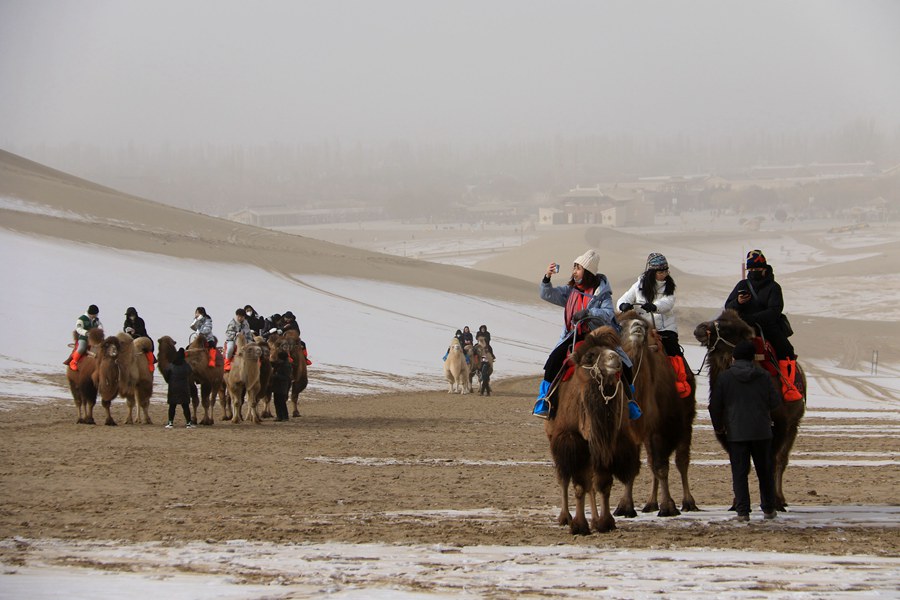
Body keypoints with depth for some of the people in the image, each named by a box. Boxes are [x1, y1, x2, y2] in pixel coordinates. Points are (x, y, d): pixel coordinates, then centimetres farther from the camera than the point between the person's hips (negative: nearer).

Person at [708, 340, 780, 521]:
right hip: (761, 431, 2)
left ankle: (743, 511, -5)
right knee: (765, 471, 14)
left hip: (736, 433, -2)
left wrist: (718, 427, 16)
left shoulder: (725, 377, -3)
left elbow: (715, 405, 0)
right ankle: (769, 508, 18)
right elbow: (775, 402, 5)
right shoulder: (763, 376, 1)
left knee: (739, 472, 1)